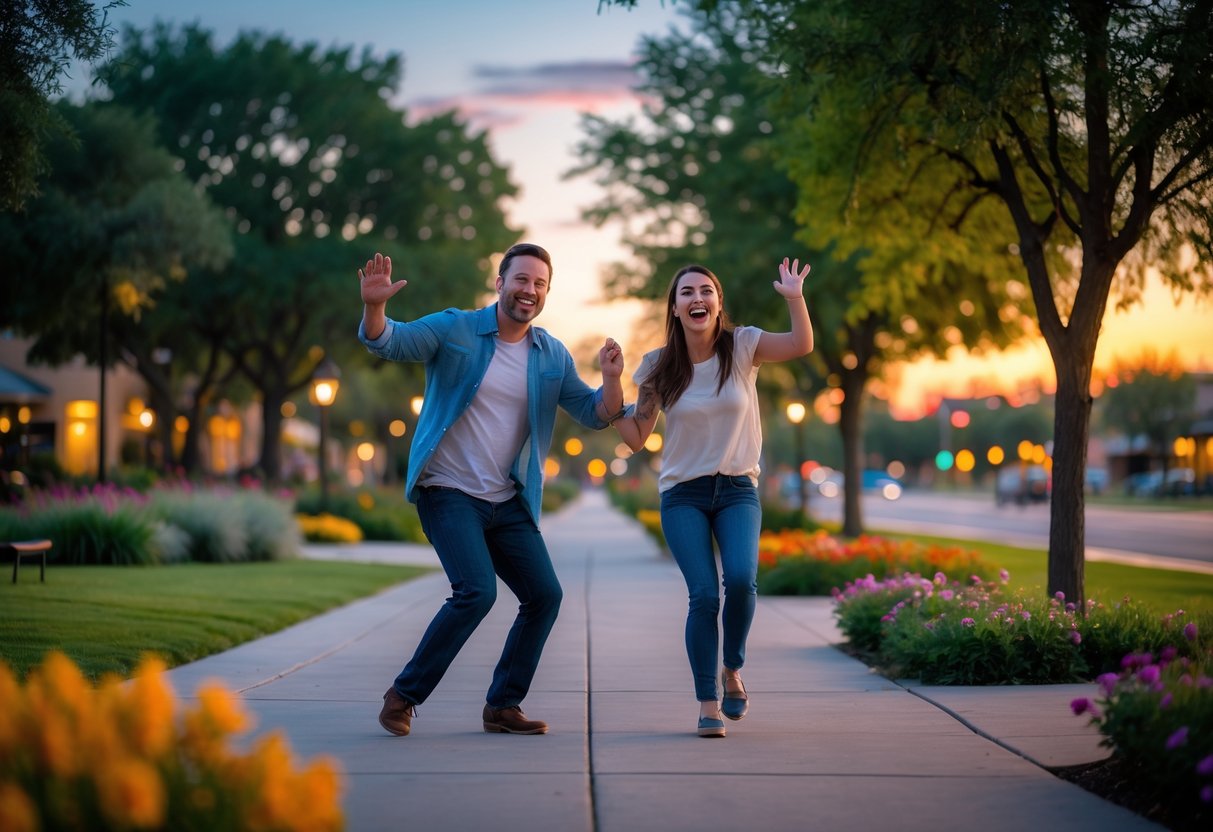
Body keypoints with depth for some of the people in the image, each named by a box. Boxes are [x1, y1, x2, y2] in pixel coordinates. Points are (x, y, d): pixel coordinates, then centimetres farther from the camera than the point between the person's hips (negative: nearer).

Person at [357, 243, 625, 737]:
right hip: (448, 492, -6)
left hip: (509, 503, 6)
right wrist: (374, 306, -37)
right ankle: (404, 695, -5)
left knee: (545, 594, 1)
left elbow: (595, 415, 6)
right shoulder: (454, 330, -6)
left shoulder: (553, 357, 7)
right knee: (477, 591, -21)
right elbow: (387, 342, -16)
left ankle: (502, 705, 16)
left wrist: (612, 380, -15)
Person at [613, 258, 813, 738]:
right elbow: (637, 438, 3)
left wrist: (794, 298, -32)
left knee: (741, 578, -23)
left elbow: (802, 345, -17)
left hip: (737, 490, 0)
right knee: (704, 594, -15)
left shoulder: (741, 346, -2)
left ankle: (732, 671, 5)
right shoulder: (659, 366, 0)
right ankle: (708, 703, 0)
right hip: (683, 495, 0)